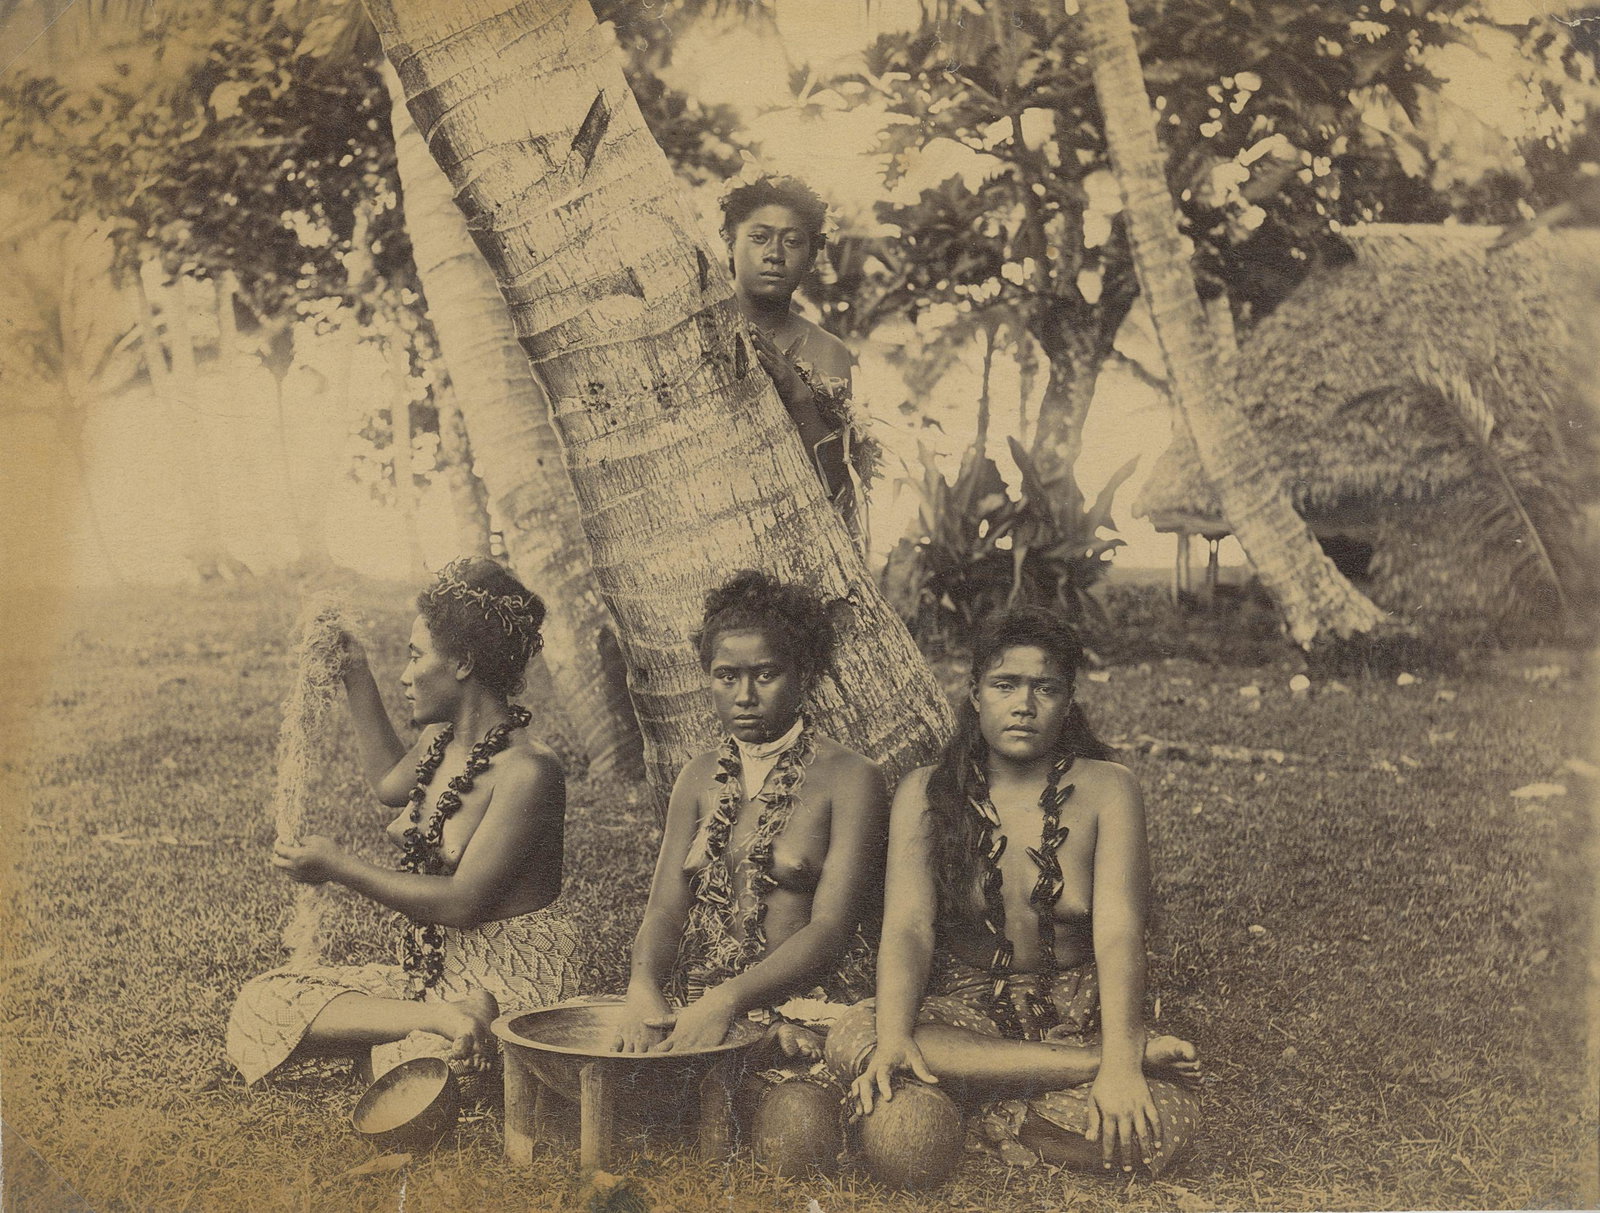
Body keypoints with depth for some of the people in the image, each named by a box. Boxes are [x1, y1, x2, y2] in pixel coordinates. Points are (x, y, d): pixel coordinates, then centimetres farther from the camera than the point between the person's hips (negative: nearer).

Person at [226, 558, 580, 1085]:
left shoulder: (528, 770, -19)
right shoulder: (441, 741, 8)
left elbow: (462, 902, -23)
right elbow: (390, 783, 34)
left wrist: (339, 868, -14)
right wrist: (356, 677, 28)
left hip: (509, 989, -10)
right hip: (432, 974, 11)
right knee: (261, 1001, -8)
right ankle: (440, 1020, -18)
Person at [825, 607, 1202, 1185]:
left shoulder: (1104, 790, -4)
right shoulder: (925, 793, 0)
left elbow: (1118, 932, -15)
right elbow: (908, 925, -12)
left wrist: (1120, 1061, -30)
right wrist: (894, 1036, -31)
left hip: (1078, 1013, -2)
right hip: (964, 1008, 2)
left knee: (1164, 1123, -31)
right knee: (854, 1039, -31)